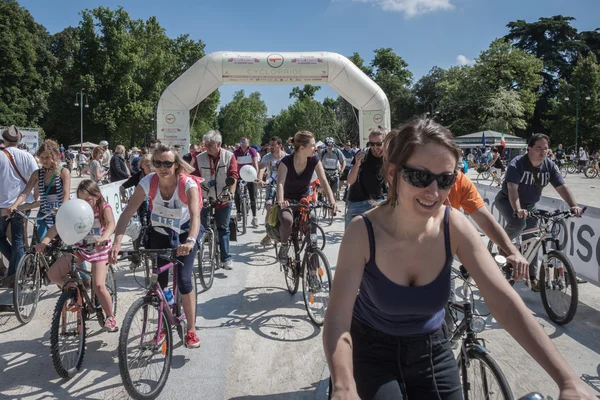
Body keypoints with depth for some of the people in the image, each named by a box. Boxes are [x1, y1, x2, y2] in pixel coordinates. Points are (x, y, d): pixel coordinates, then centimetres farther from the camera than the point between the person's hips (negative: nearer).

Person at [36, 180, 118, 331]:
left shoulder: (104, 208, -17)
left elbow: (111, 224, -36)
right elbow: (58, 225, -22)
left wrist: (104, 238, -58)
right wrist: (45, 241, -39)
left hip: (99, 249, -4)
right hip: (79, 248, 4)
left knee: (99, 286, -15)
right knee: (53, 274, -10)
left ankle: (110, 317, 4)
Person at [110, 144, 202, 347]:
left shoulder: (188, 184, -29)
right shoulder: (148, 182, -23)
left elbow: (195, 215, -43)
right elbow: (127, 213, -28)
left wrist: (190, 241, -61)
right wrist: (117, 243, -42)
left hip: (185, 233, -2)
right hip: (159, 234, 3)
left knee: (184, 281, -13)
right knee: (159, 283, 1)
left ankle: (191, 330, 6)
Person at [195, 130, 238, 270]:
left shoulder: (229, 156, -7)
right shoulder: (200, 158, -5)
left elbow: (233, 176, -12)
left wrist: (231, 193, -25)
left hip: (223, 200, 0)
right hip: (204, 199, 0)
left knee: (224, 229, 7)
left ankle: (226, 258, 15)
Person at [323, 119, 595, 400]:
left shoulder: (454, 227, -19)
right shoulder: (363, 231, -26)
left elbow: (506, 304, -22)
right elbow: (338, 320, -33)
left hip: (432, 349, 3)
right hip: (372, 350, -2)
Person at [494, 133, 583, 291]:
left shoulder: (550, 166, -11)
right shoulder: (517, 164, -26)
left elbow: (562, 187, -17)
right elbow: (512, 188, -38)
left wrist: (574, 205, -34)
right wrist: (518, 209, -53)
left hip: (529, 205, 5)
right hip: (507, 201, -5)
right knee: (518, 223, -34)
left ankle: (533, 277, 12)